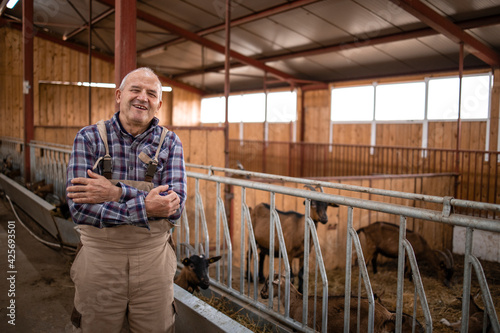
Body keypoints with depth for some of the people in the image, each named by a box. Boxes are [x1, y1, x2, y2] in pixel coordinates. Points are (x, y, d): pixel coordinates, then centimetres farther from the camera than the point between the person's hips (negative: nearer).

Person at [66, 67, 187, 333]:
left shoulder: (170, 142, -2)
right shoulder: (89, 138, -6)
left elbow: (175, 206, -14)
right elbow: (79, 208, -16)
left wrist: (117, 193, -23)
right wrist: (146, 208, -24)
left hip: (153, 258, 1)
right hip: (99, 259, -1)